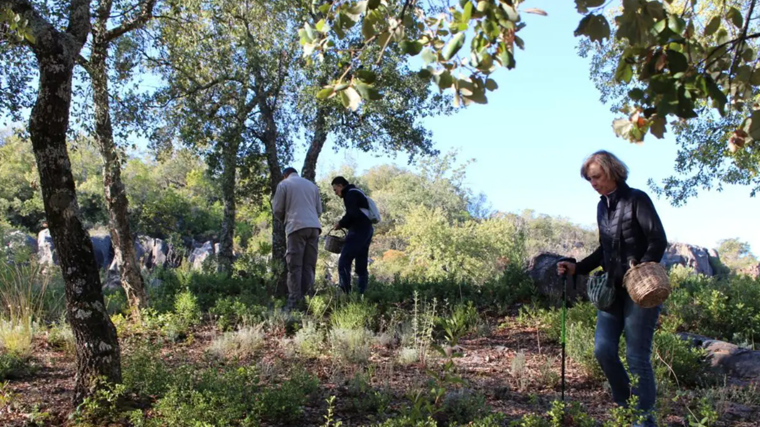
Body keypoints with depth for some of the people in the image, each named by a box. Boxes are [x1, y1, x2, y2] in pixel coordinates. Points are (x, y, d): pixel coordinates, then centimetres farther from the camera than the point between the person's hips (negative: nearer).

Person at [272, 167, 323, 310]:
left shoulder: (283, 184, 9)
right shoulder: (312, 185, 21)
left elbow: (277, 210, 7)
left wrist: (285, 219, 25)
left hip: (296, 227, -4)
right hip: (314, 227, 4)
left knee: (295, 266, -4)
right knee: (309, 266, 6)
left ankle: (294, 302, -10)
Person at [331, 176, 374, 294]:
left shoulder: (350, 193, -6)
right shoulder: (357, 193, 24)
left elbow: (352, 214, -19)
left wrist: (341, 224, -4)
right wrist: (345, 225, 13)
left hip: (358, 231, -10)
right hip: (366, 231, 10)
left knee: (343, 263, -12)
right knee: (361, 266, 9)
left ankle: (346, 293, -18)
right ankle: (362, 293, 7)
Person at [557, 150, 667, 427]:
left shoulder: (636, 199, -8)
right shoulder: (602, 206, 13)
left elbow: (658, 240, -13)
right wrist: (577, 268, 10)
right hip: (613, 288, 7)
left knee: (637, 356, -5)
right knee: (603, 349, 1)